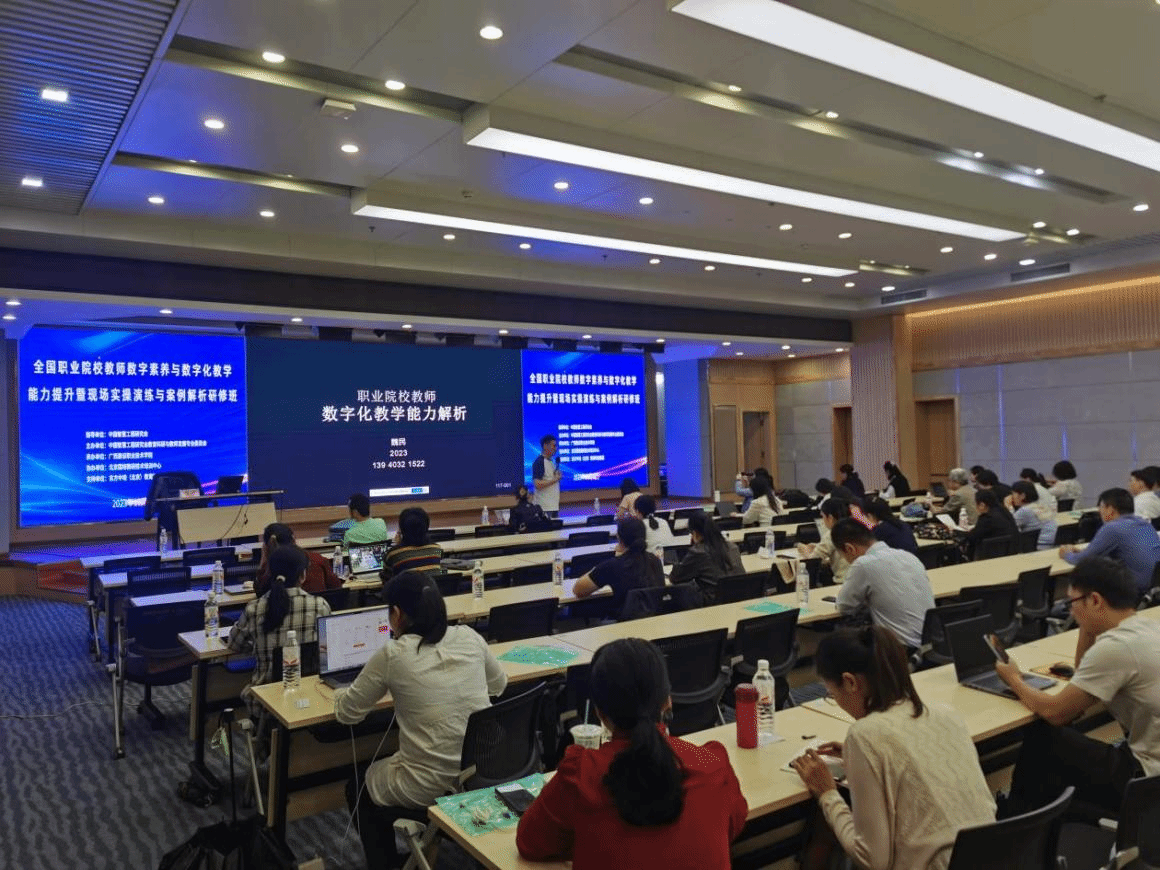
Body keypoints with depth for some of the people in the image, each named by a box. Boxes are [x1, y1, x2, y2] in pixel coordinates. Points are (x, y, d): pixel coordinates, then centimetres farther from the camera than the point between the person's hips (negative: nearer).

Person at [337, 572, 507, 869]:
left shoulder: (392, 654, -13)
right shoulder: (470, 637, -1)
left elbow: (346, 714, 0)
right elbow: (499, 684, 18)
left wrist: (343, 692, 21)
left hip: (432, 787, -5)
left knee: (357, 788, 27)